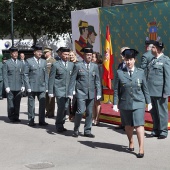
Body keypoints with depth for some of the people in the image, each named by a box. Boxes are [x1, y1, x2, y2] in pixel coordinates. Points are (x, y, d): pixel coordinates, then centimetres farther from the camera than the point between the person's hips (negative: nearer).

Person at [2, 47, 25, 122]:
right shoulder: (6, 63, 1)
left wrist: (23, 85, 5)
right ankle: (11, 117, 8)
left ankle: (16, 117, 13)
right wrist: (6, 86, -8)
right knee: (10, 103, -1)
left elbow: (22, 75, 12)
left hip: (19, 87, 3)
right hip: (10, 87, -3)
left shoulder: (20, 63, 13)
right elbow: (5, 76, -2)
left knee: (17, 103, 4)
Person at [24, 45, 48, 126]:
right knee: (31, 104, 5)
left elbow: (46, 75, 11)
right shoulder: (28, 61, -1)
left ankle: (41, 120, 9)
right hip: (32, 87, -3)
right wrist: (28, 87, -9)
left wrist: (46, 86, 4)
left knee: (43, 104, 0)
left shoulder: (44, 62, 10)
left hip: (42, 87, 3)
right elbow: (25, 75, -3)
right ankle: (31, 121, 15)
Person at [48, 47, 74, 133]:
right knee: (61, 108, -9)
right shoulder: (55, 65, -1)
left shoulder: (71, 64, 11)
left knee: (65, 108, 5)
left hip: (68, 90, 4)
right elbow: (51, 79, 0)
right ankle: (59, 126, 5)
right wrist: (50, 92, -4)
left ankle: (60, 125, 19)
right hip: (59, 90, -4)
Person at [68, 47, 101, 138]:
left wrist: (98, 93, 4)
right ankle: (76, 130, 7)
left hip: (91, 93, 4)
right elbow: (72, 80, -1)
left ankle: (87, 131, 18)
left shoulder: (95, 66, 10)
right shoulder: (78, 65, 0)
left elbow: (97, 80, 12)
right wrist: (70, 93, -6)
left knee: (89, 113, 7)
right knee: (80, 111, -13)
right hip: (81, 93, -4)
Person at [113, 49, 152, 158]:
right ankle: (131, 142, 35)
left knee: (139, 125, -9)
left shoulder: (140, 72, 3)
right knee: (128, 125, 12)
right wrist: (115, 104, 0)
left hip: (138, 103, -1)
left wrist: (149, 102, 9)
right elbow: (116, 90, 4)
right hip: (125, 103, 1)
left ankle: (141, 149, -7)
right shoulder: (120, 73, 1)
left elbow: (145, 88, 9)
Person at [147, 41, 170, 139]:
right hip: (151, 91, 7)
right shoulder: (152, 60, 15)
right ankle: (156, 130, 22)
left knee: (162, 112, 2)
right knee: (153, 112, 12)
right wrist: (147, 90, 11)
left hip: (160, 92, -7)